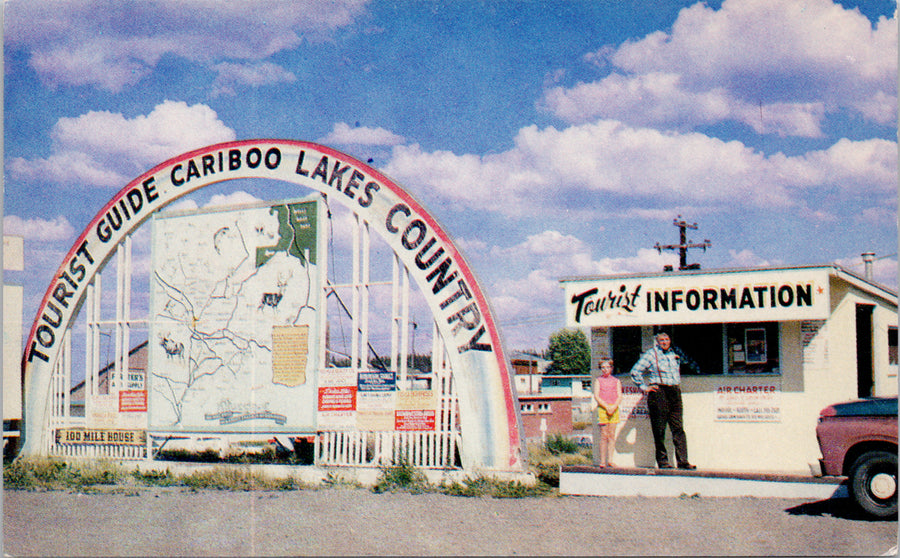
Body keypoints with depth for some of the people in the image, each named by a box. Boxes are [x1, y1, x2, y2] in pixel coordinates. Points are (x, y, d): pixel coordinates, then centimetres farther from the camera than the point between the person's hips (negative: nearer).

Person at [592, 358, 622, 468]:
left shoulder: (616, 381, 14)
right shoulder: (598, 380, 10)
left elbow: (619, 397, 5)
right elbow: (596, 396, -1)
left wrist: (613, 407, -12)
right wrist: (606, 406, -13)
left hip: (614, 408, 2)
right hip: (602, 408, -2)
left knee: (612, 435, -2)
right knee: (604, 435, -5)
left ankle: (610, 460, -1)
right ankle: (602, 461, -5)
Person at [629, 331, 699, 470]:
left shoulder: (675, 352, 15)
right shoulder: (651, 354, 0)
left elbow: (688, 361, 38)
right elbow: (635, 371, -2)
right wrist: (644, 387, -5)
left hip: (675, 392, 5)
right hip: (658, 392, -4)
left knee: (678, 428, -1)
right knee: (659, 430, -1)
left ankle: (683, 461, -2)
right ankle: (662, 461, 6)